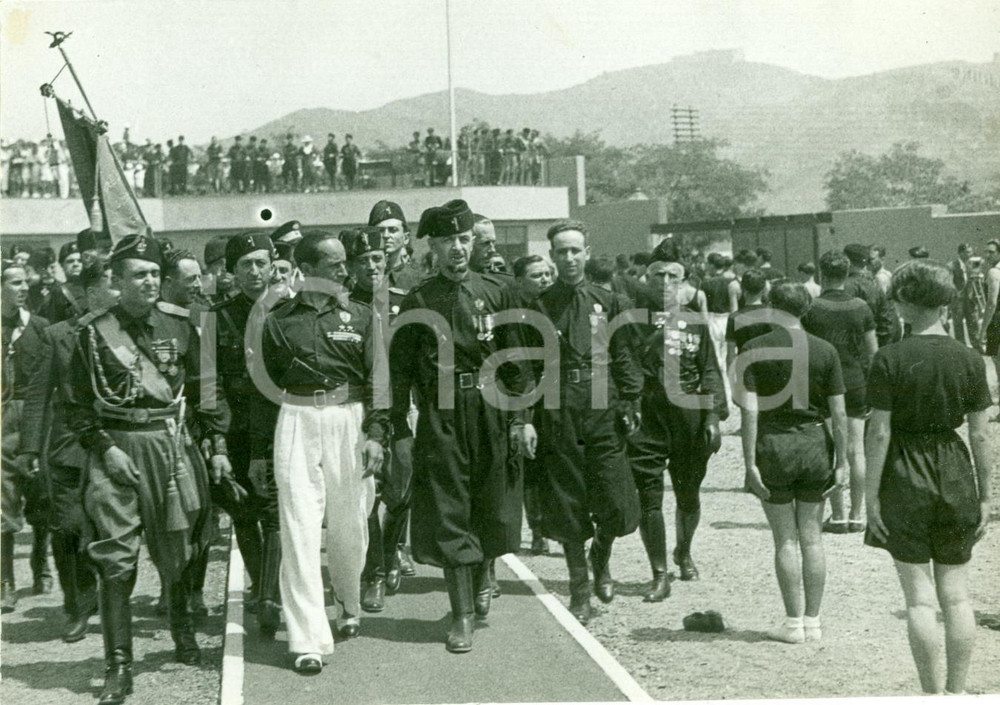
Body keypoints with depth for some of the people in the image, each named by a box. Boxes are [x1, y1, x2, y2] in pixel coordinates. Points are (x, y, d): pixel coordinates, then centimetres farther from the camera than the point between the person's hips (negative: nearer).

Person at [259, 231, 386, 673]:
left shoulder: (361, 317, 6)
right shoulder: (279, 321, 5)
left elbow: (377, 380, 3)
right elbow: (268, 384, 9)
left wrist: (375, 434, -8)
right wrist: (264, 447, 5)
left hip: (350, 422, 1)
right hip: (296, 423, -1)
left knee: (349, 527, 9)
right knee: (300, 529, -5)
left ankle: (349, 608, 36)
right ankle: (307, 640, -2)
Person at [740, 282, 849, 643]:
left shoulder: (756, 349, -7)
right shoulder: (824, 350, 0)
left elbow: (749, 410, -12)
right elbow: (839, 413, -1)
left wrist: (750, 463, -9)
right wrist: (842, 461, 5)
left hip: (773, 445, -2)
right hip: (814, 444, 2)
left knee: (785, 539, 5)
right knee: (812, 537, 10)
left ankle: (794, 621, 8)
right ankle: (812, 620, 15)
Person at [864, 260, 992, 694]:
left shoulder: (889, 360, -11)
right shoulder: (970, 361, -2)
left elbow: (879, 434, -11)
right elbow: (979, 436, -1)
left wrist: (871, 495, -5)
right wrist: (986, 495, 7)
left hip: (906, 478, -3)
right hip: (955, 476, 3)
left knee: (920, 597, 4)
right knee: (956, 595, 12)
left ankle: (933, 693, 8)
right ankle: (957, 691, 18)